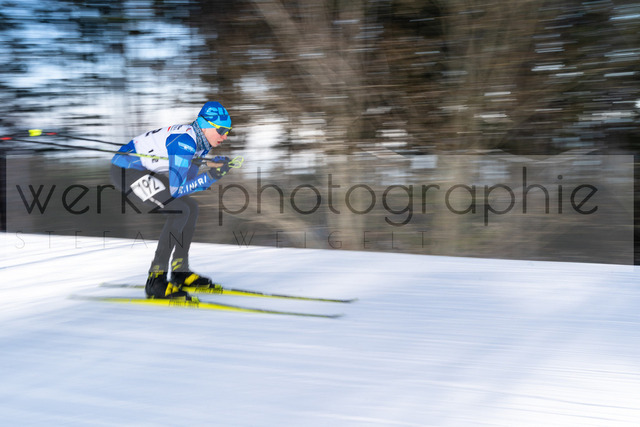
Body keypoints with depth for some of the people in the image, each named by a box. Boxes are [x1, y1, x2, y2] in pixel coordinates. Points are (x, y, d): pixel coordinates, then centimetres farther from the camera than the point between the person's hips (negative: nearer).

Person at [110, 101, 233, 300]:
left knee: (191, 207, 8)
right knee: (179, 211, -20)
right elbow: (176, 189, -27)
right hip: (125, 169, -10)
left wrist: (214, 166, -8)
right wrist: (210, 176, -24)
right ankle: (155, 282, -17)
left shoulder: (200, 141, 3)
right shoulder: (184, 142, -26)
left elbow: (188, 181, 5)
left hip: (144, 170, 10)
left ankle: (180, 272, 16)